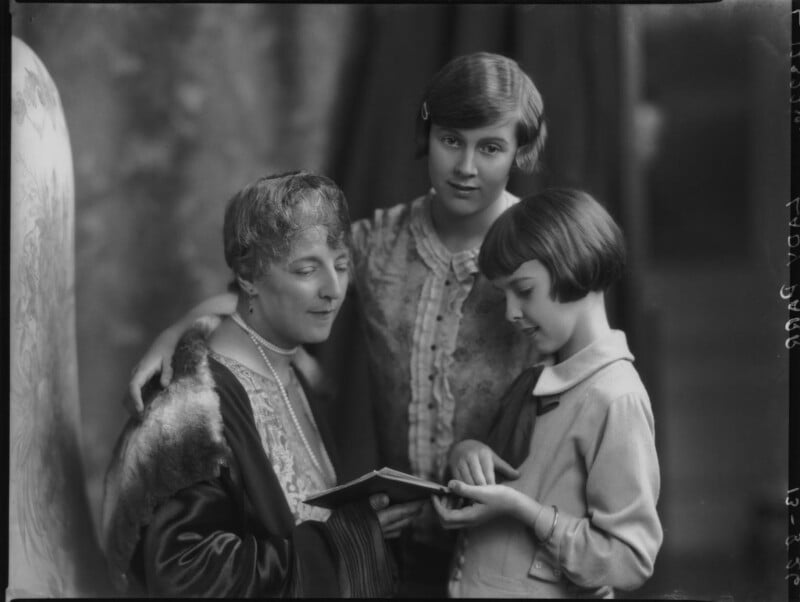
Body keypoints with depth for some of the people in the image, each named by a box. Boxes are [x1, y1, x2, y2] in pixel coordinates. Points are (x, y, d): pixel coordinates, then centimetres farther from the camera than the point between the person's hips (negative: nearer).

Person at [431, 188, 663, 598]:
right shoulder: (534, 382, 6)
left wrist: (523, 511, -23)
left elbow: (630, 561, -20)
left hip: (542, 593, -7)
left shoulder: (615, 399, -18)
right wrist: (464, 454, -6)